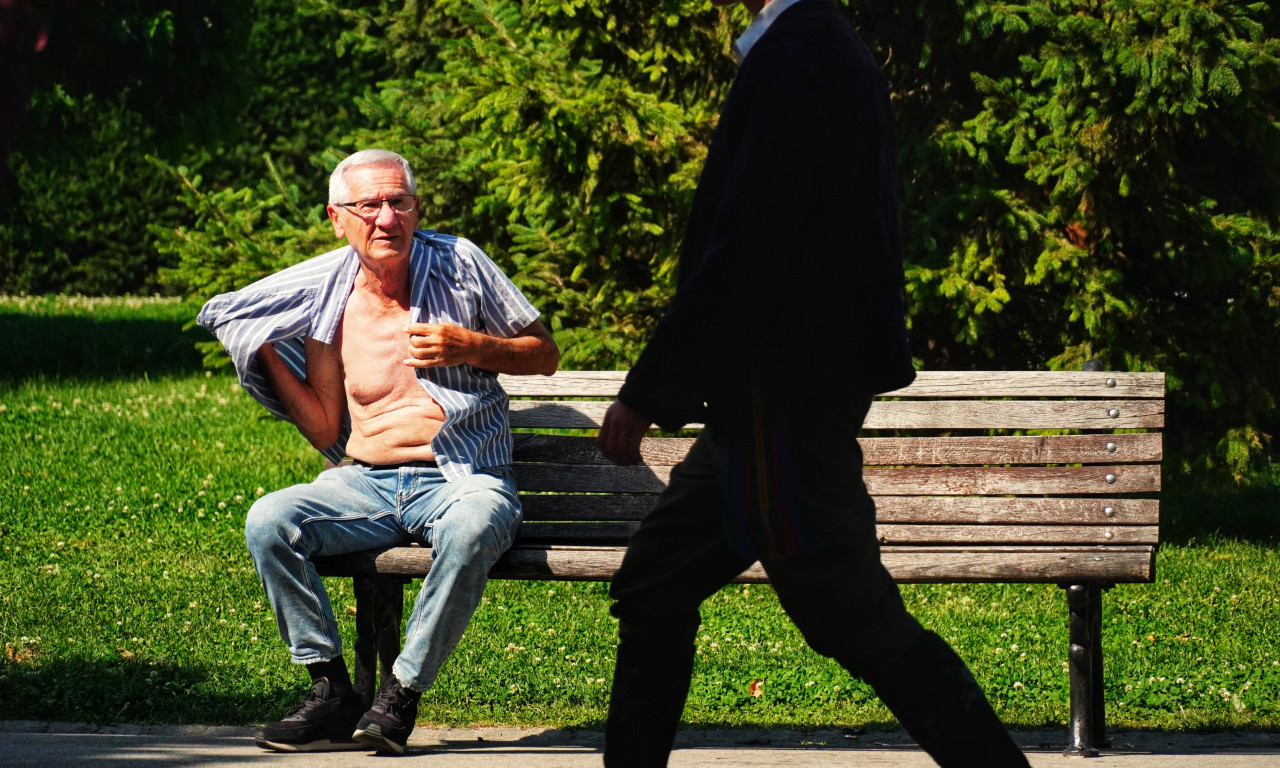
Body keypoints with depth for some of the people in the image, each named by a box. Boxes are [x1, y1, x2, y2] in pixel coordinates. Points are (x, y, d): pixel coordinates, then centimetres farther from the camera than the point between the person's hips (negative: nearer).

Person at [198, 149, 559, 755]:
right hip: (367, 484, 3)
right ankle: (332, 692, -19)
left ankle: (402, 695, -27)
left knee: (471, 529, -39)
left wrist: (471, 348, -10)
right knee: (268, 521, -24)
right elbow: (326, 433, 9)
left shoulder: (459, 265, 2)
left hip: (462, 479, -3)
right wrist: (267, 352, 0)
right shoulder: (326, 305, 8)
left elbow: (546, 355, 8)